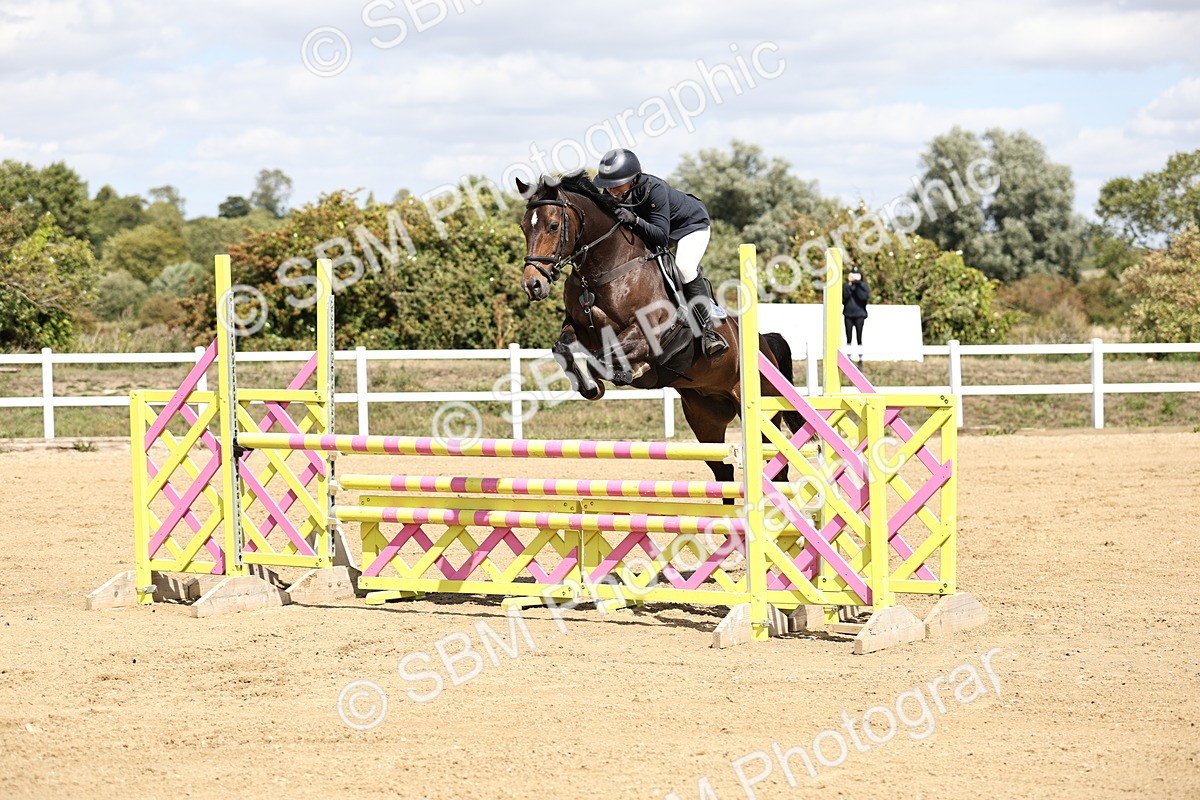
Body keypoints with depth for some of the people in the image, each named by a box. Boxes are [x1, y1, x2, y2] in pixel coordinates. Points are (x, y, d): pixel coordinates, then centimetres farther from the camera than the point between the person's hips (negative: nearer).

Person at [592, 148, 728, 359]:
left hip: (691, 224, -8)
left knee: (685, 267, -31)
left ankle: (707, 331, -26)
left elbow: (661, 237, -42)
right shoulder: (612, 194, -21)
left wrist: (635, 221, -56)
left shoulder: (653, 189, -40)